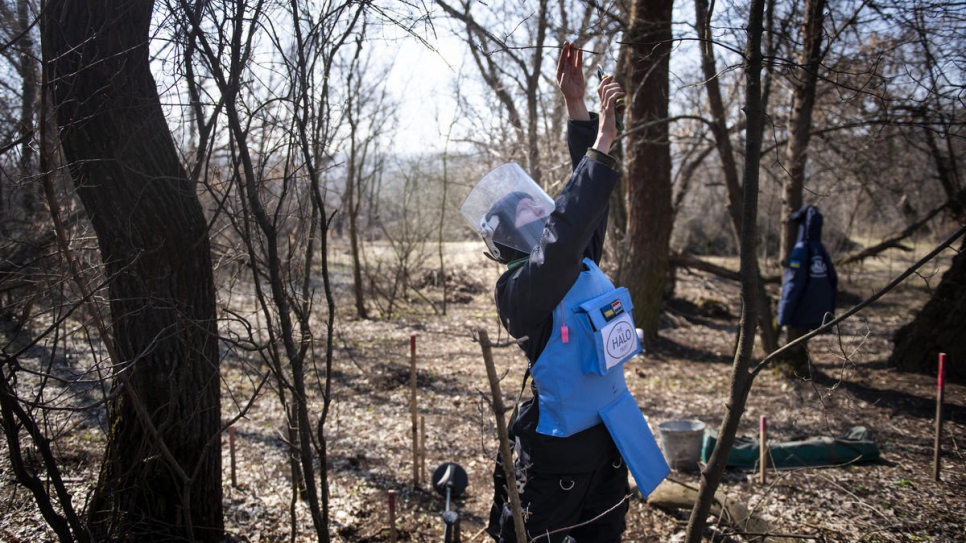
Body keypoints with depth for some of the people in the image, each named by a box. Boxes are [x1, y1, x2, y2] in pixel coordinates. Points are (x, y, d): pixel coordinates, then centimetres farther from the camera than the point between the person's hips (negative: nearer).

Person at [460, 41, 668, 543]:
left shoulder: (582, 263, 2)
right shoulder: (519, 289, -21)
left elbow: (585, 201, 4)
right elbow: (560, 239, -39)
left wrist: (579, 111, -4)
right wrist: (602, 145, -37)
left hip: (611, 441, 8)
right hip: (556, 456, -8)